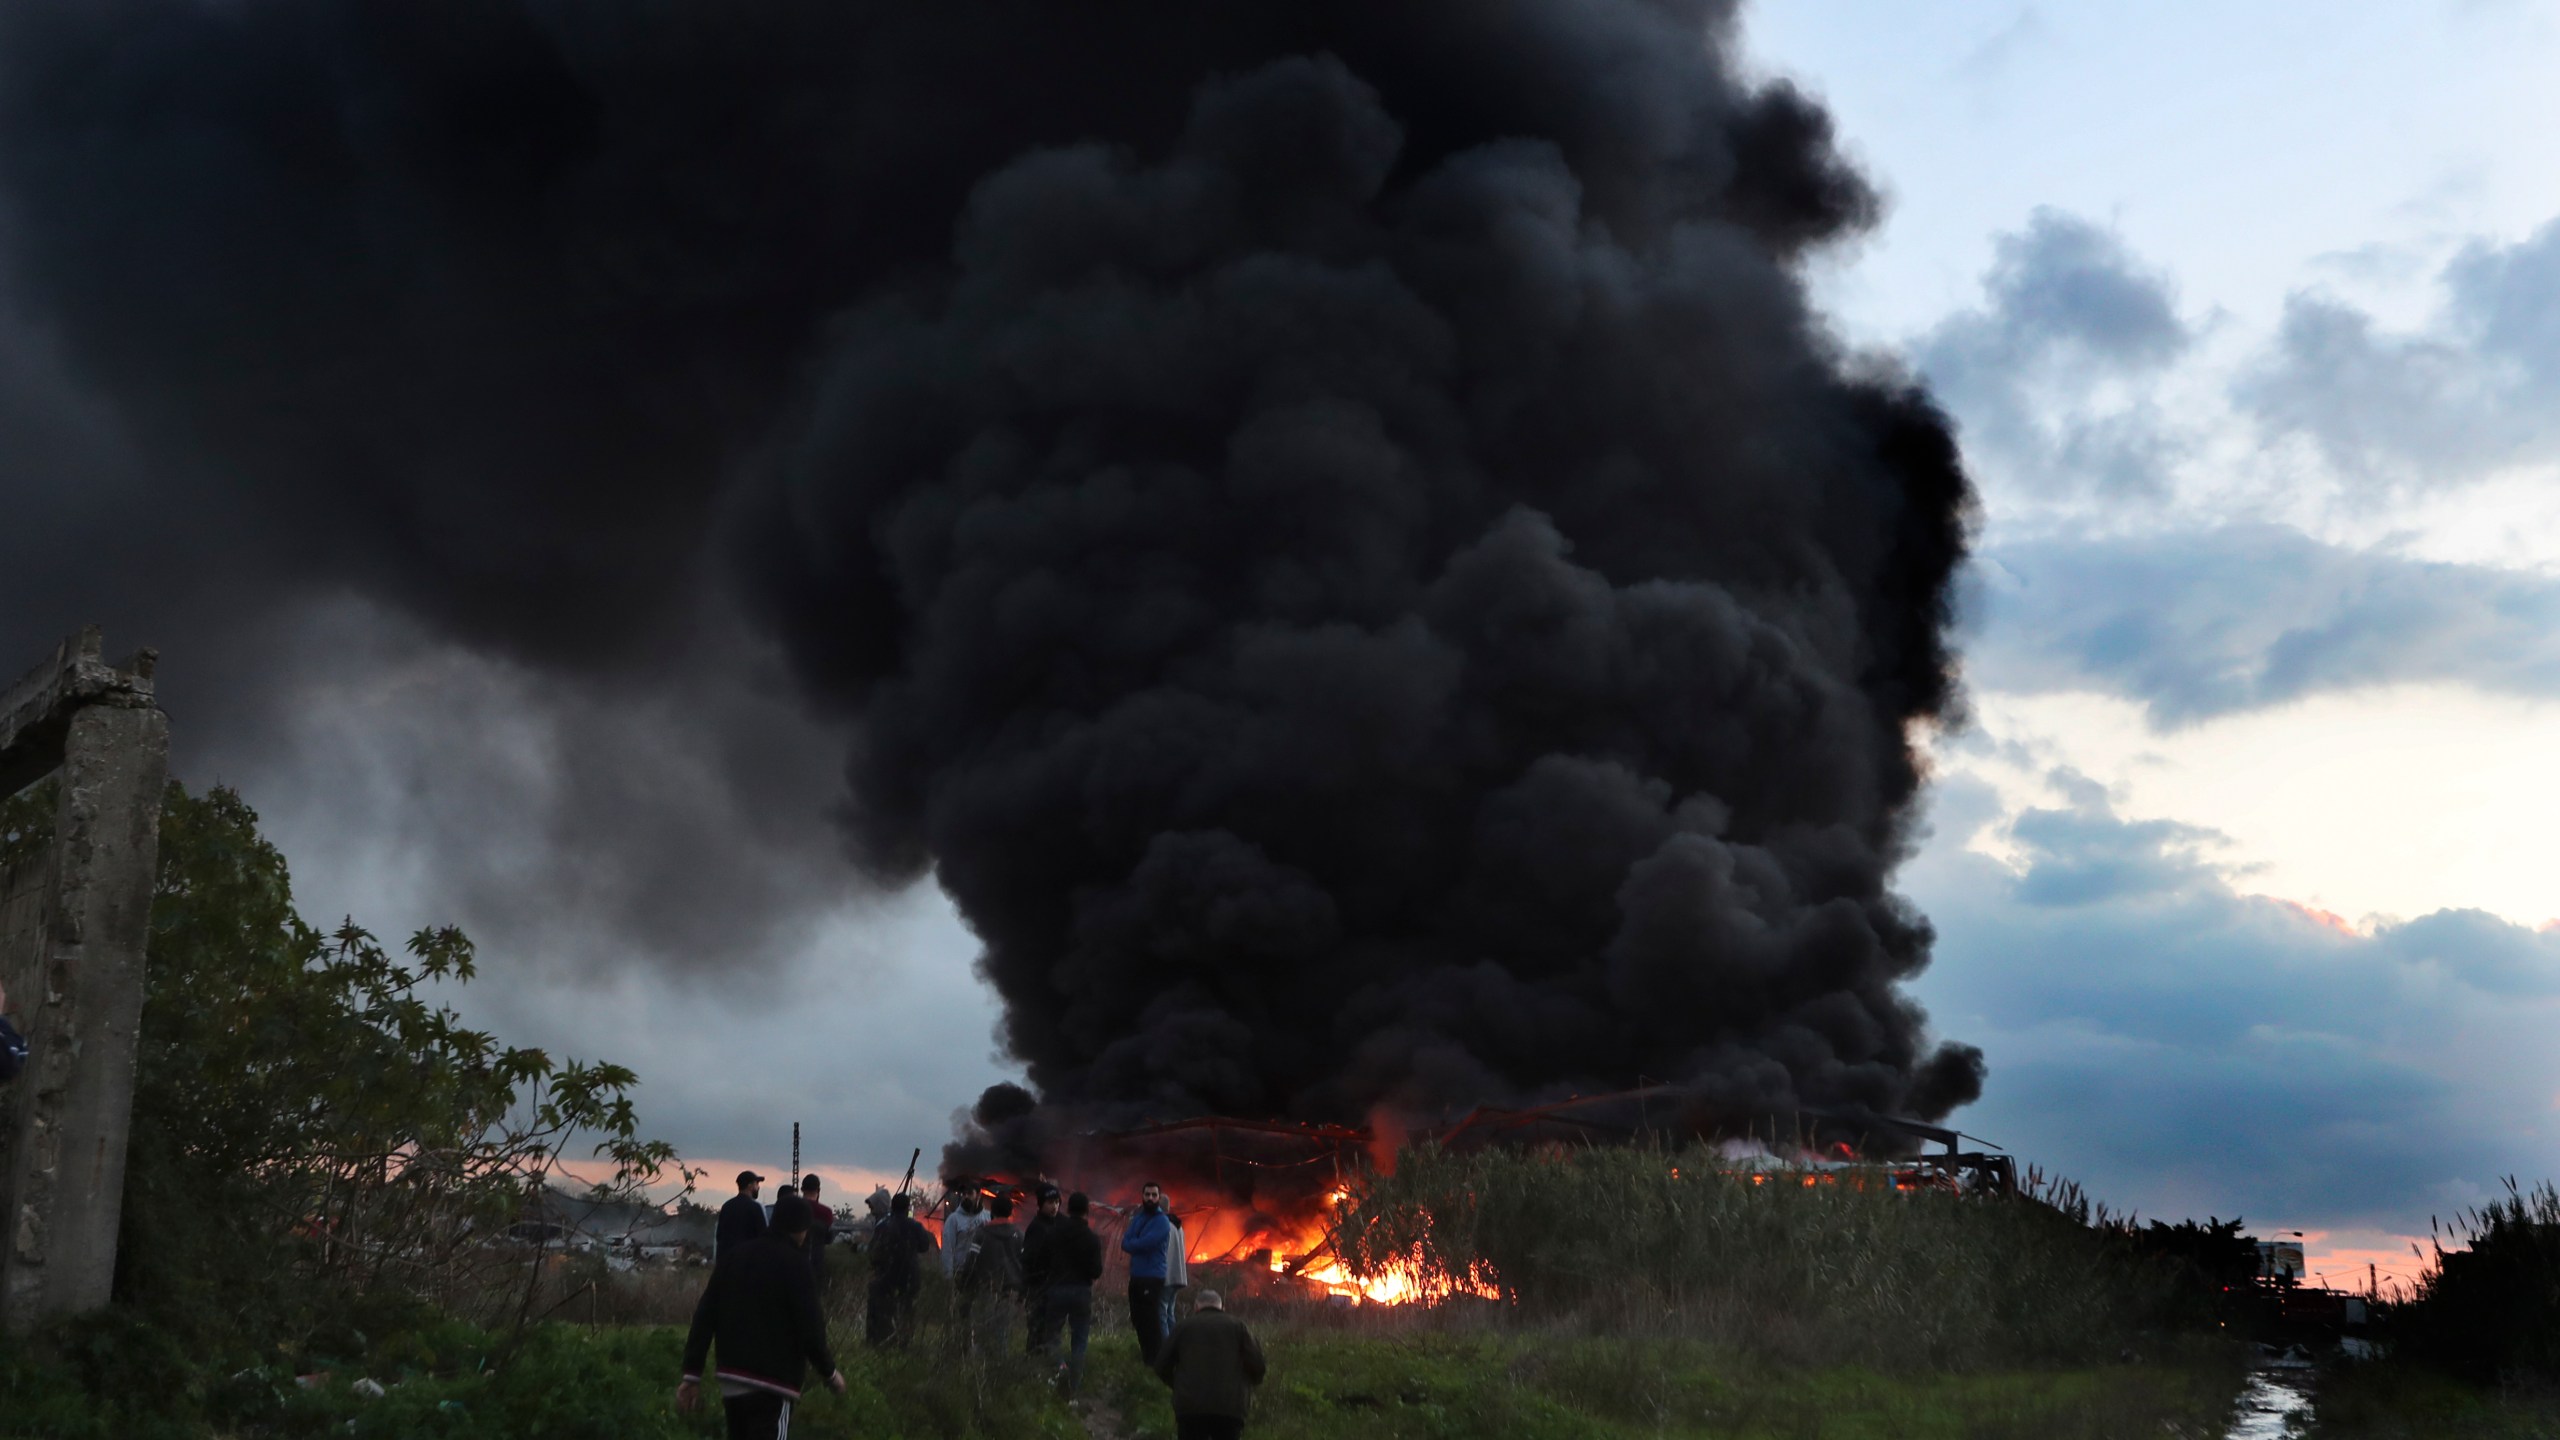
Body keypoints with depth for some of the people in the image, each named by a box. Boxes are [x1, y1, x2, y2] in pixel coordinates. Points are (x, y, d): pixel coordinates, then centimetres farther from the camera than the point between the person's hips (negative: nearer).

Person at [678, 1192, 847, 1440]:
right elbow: (809, 1328, -13)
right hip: (771, 1384, -7)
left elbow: (704, 1316, 6)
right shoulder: (794, 1263, -9)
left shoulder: (733, 1255, 9)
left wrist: (692, 1374, 8)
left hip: (731, 1378, 7)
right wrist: (830, 1372, 3)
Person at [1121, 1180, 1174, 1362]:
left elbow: (1140, 1244, -18)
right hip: (1136, 1276, 8)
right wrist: (1135, 1244, -14)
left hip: (1152, 1278, -8)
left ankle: (1156, 1361, -7)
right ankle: (1146, 1356, 24)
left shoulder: (1162, 1222, -10)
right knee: (1138, 1319, 13)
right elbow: (1126, 1243, 5)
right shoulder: (1138, 1217, 14)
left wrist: (1130, 1242, 1)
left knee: (1151, 1321, -10)